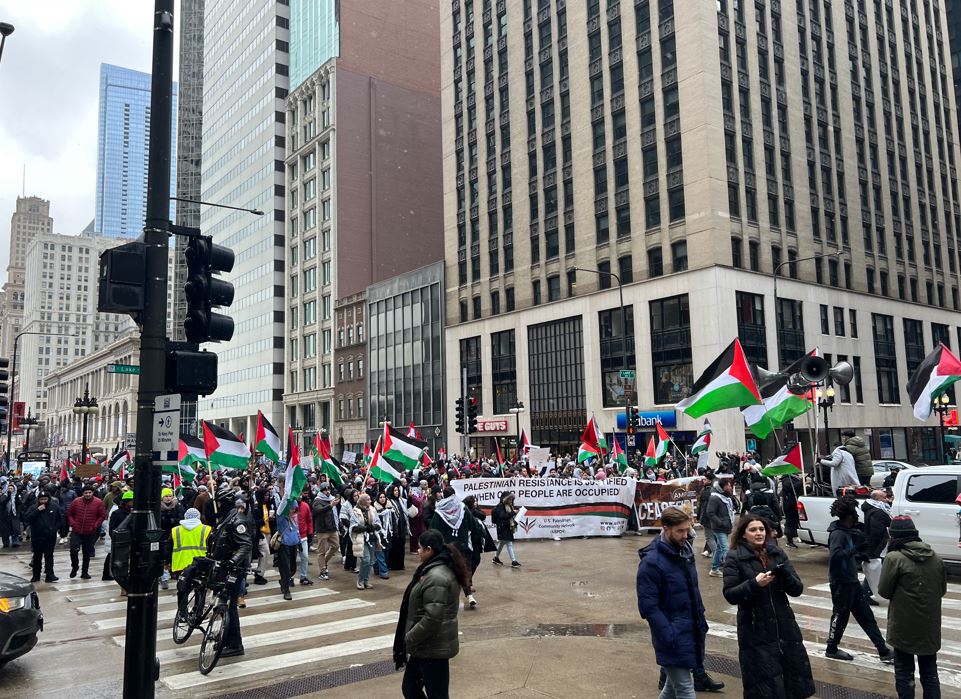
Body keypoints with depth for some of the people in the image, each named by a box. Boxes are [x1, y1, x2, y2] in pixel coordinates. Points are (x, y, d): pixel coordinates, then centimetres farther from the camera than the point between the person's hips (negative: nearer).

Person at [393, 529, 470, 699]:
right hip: (428, 645, 10)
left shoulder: (436, 577, -24)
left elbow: (432, 619, -28)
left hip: (432, 648, -10)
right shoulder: (442, 569, 8)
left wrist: (408, 640, -17)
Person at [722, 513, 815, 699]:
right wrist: (754, 584, -25)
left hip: (784, 627, 4)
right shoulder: (734, 558, -7)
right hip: (755, 631, -4)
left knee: (796, 677, 12)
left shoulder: (777, 553, 4)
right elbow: (730, 595, -12)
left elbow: (797, 589, 1)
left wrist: (785, 575, -19)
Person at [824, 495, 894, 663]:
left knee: (866, 616, 12)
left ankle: (883, 651, 17)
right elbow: (834, 556, -34)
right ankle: (831, 649, 19)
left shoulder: (847, 531, 9)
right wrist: (855, 547, -32)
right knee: (840, 616, 4)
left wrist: (859, 556, 11)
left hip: (851, 581, 10)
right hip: (841, 583, -9)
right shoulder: (838, 534, -21)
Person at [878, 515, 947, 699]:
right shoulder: (935, 557, 3)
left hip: (905, 627, -5)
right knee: (930, 673, 18)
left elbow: (884, 591, -11)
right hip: (930, 626, 5)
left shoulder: (894, 558, -17)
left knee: (904, 673, 8)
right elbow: (942, 589, 13)